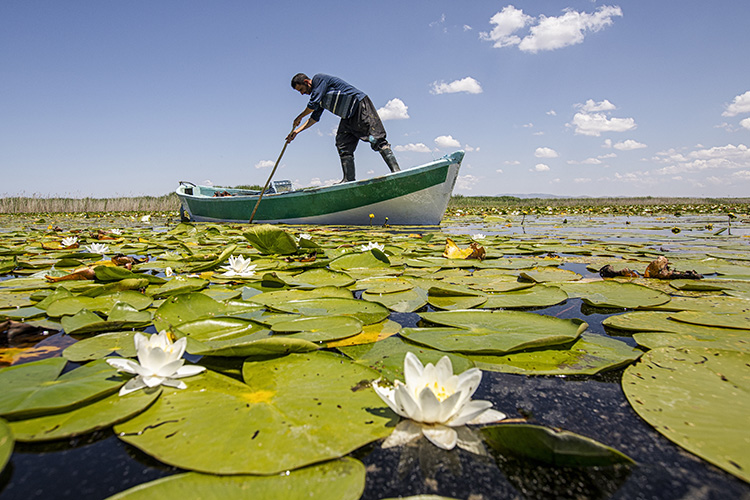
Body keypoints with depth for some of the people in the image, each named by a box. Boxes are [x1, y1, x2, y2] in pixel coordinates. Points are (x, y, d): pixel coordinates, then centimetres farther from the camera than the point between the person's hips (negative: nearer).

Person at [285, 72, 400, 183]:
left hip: (360, 106, -10)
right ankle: (349, 179, 1)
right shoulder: (316, 94, 20)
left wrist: (299, 118, 4)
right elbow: (314, 117, 24)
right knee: (343, 145, 2)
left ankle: (396, 171, -23)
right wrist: (297, 130, 20)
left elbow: (313, 104, -12)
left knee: (376, 139, -18)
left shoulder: (319, 78, -8)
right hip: (348, 117, 10)